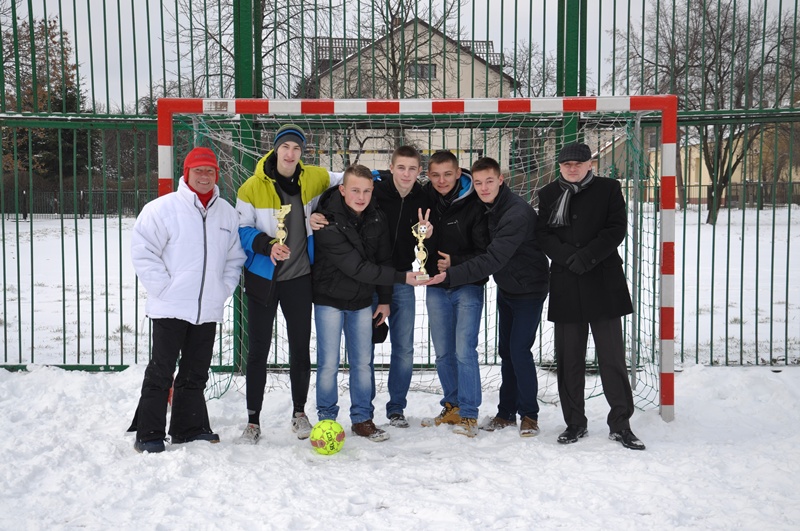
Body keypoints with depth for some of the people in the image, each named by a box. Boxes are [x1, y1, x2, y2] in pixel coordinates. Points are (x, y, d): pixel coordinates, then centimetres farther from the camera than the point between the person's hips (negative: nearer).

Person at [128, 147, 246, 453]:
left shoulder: (227, 213, 10)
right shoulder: (163, 208, -6)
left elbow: (235, 258, 18)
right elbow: (142, 250, -8)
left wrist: (224, 289, 6)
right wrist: (163, 287, -11)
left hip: (208, 310, 5)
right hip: (170, 309, -5)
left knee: (195, 374, 13)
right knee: (160, 372, -1)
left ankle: (189, 428, 24)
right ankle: (149, 435, 6)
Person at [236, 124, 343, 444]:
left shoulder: (313, 178, -1)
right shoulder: (253, 187, -9)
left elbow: (345, 179, 16)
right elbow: (242, 229, -6)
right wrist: (267, 245, -24)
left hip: (299, 277, 2)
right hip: (262, 277, -2)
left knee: (301, 348, 10)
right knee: (258, 350, 5)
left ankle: (299, 412, 29)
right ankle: (253, 420, 17)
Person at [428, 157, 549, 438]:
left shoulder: (518, 213, -29)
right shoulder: (487, 207, -2)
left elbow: (493, 259, -36)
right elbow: (486, 253, 5)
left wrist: (450, 275, -42)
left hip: (529, 289, -7)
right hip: (505, 288, 7)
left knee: (519, 350, -11)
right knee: (506, 350, 10)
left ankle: (529, 414, 5)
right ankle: (506, 412, 21)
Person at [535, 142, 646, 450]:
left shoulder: (608, 189, 5)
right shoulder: (548, 195, 12)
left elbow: (617, 229, -4)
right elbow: (543, 235, 3)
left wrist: (587, 256, -15)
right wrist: (568, 258, -13)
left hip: (604, 283, -2)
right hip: (565, 286, 2)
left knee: (612, 356, -3)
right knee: (568, 359, 6)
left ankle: (620, 424, 5)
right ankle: (575, 423, 16)